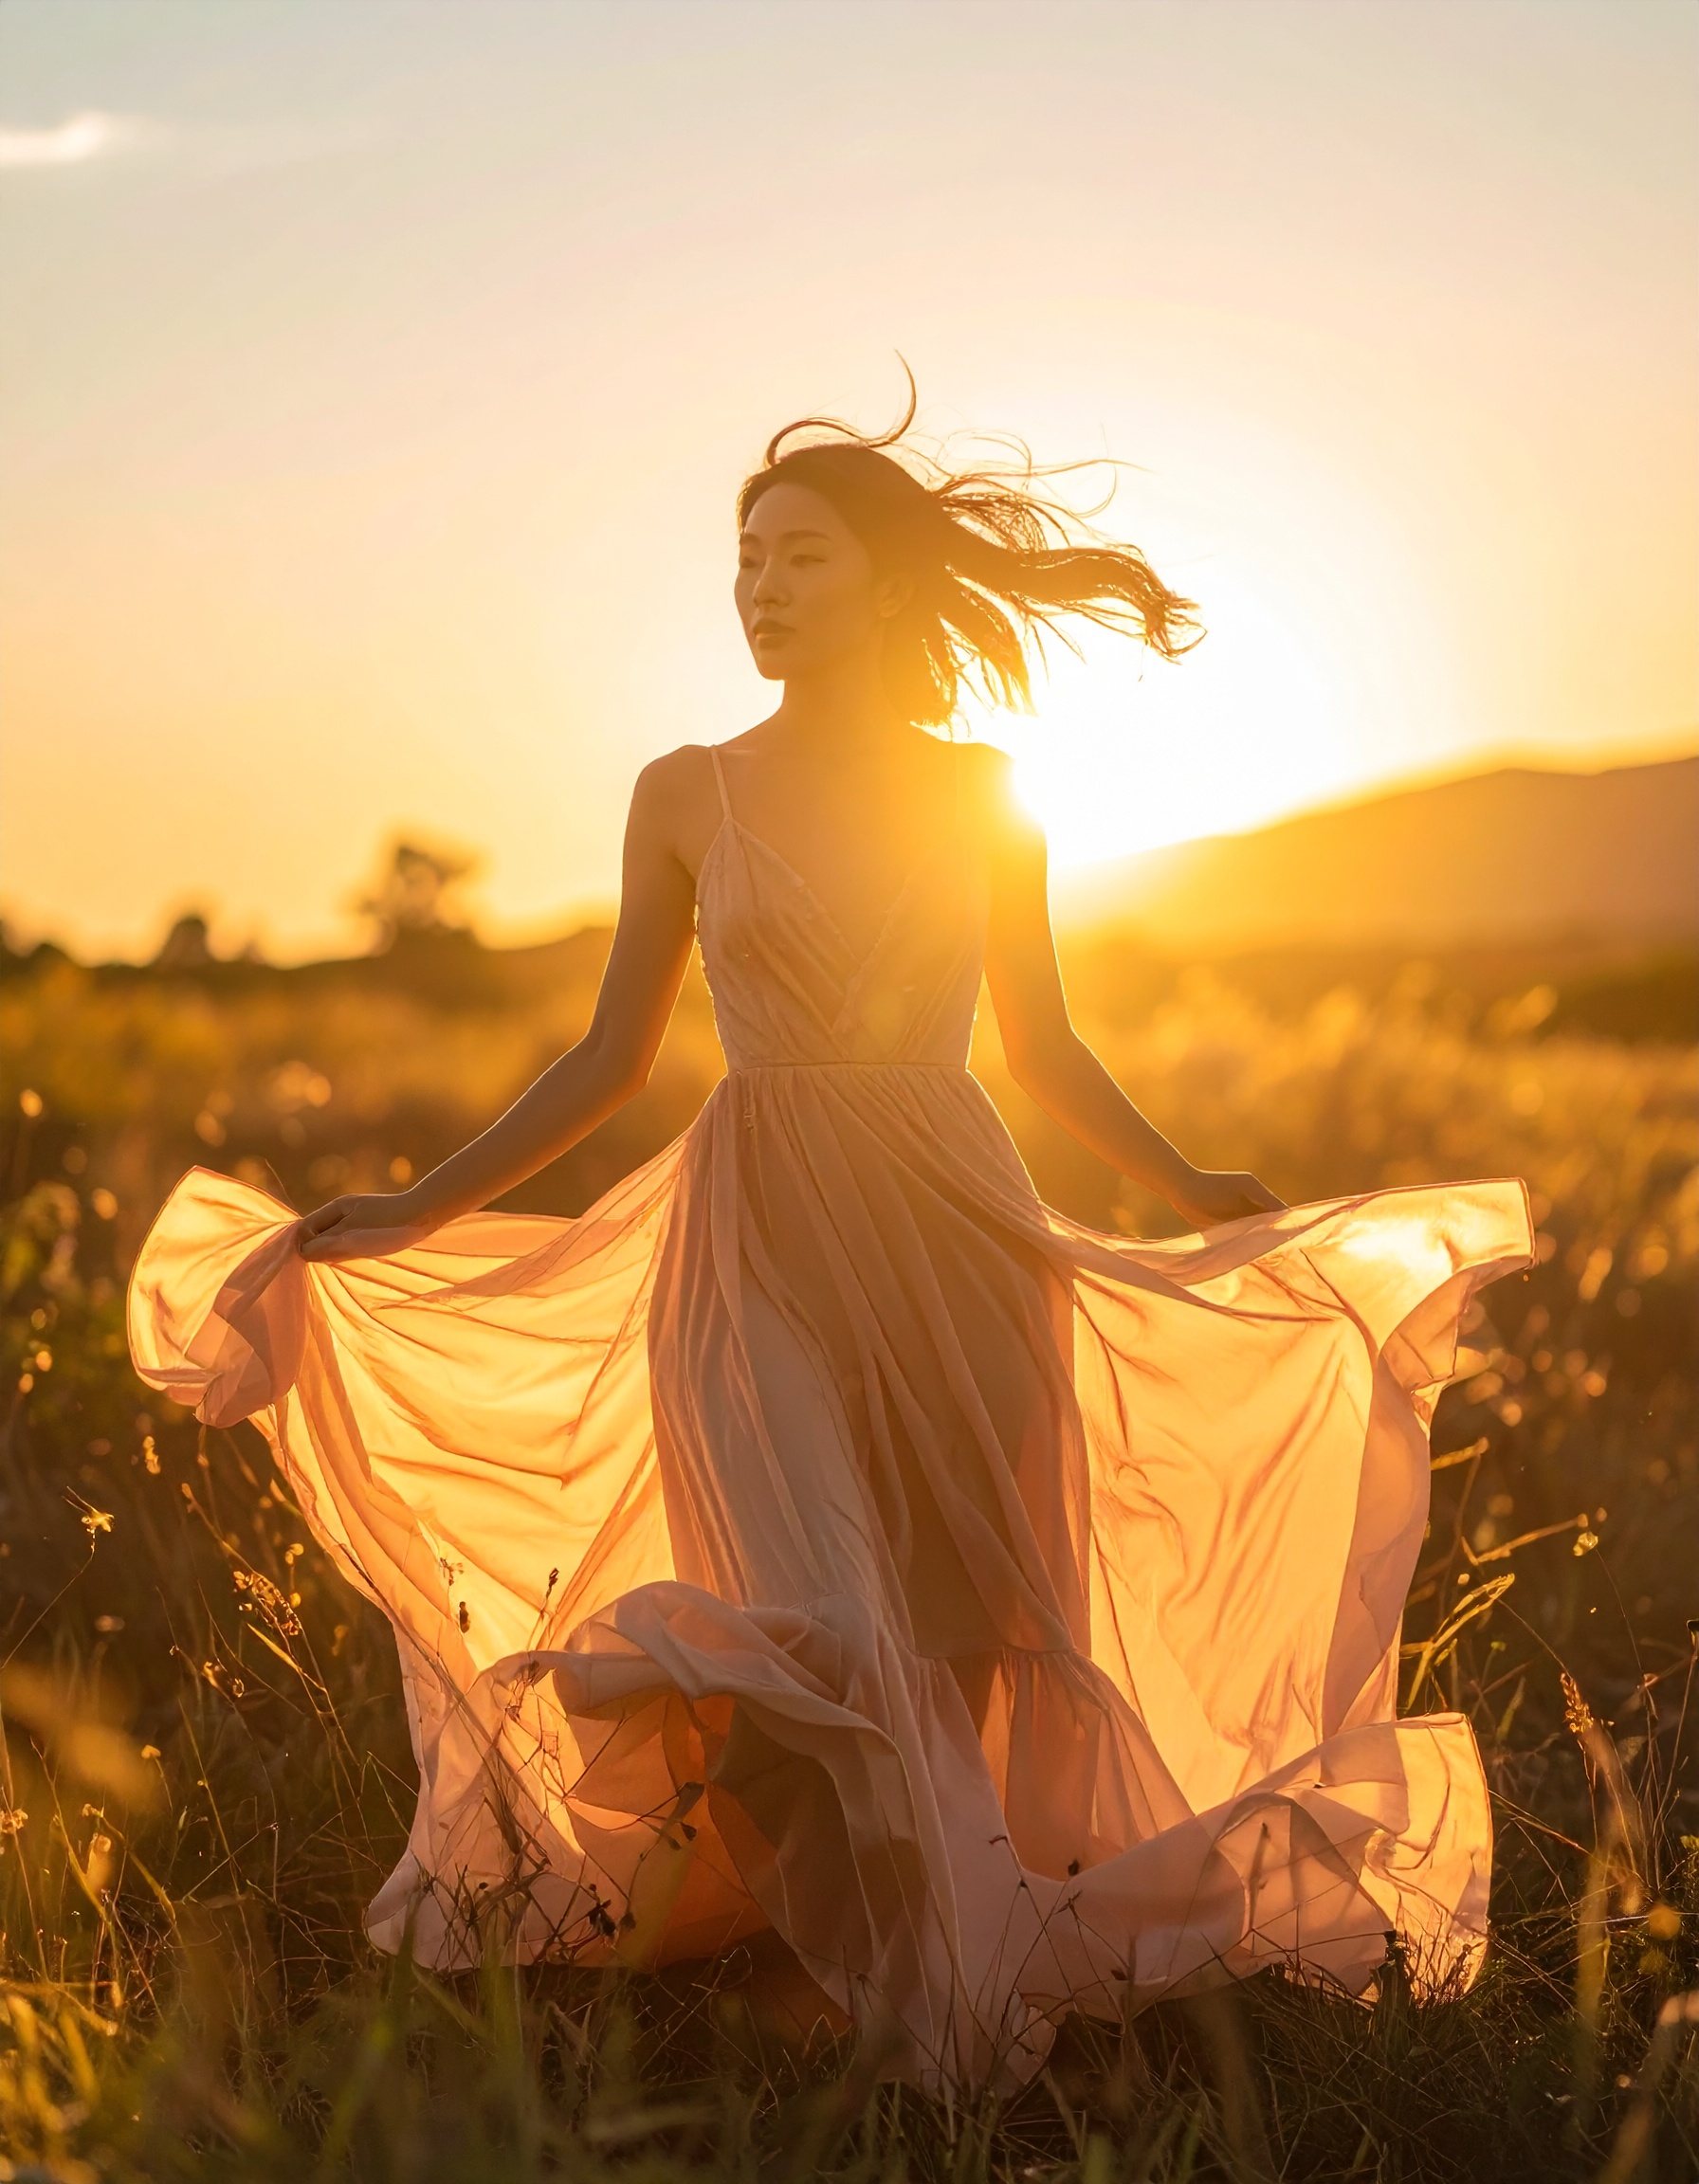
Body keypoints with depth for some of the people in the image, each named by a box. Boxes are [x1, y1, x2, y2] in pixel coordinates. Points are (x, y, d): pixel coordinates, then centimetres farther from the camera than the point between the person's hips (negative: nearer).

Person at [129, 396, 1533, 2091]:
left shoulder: (979, 794, 6)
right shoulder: (687, 793, 4)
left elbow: (1046, 1050, 14)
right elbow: (609, 1059, 6)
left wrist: (1195, 1198, 9)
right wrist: (404, 1218, 1)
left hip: (958, 1237, 1)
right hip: (757, 1250, -1)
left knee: (955, 1625, 3)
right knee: (809, 1635, -10)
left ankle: (964, 1953, 24)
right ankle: (869, 1984, 11)